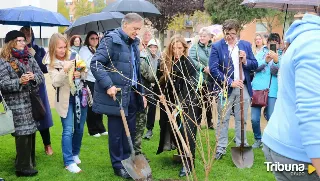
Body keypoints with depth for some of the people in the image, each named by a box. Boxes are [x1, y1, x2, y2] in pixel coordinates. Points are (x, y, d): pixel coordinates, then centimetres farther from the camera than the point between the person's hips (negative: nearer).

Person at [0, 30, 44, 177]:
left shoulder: (29, 58, 10)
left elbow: (41, 76, 8)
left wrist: (34, 77, -13)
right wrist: (19, 81, -25)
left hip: (31, 101, 6)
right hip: (17, 104, -6)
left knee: (31, 132, 11)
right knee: (23, 133, -6)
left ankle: (29, 163, 25)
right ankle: (23, 167, 4)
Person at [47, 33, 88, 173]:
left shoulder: (74, 56, -2)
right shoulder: (51, 63, -7)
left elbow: (86, 73, 5)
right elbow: (56, 82, -16)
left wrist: (80, 74, -17)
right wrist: (64, 70, -30)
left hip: (80, 96, 3)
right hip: (65, 99, -3)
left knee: (79, 128, 12)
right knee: (68, 130, -6)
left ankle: (75, 154, 31)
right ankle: (69, 162, -1)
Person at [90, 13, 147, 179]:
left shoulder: (134, 43, 14)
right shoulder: (111, 39, -12)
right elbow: (95, 63, -19)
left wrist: (141, 93, 19)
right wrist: (108, 85, -25)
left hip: (132, 95, 8)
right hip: (116, 95, -8)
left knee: (130, 131, 15)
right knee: (116, 132, 5)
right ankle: (118, 165, 18)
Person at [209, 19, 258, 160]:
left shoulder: (246, 45, 6)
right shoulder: (217, 46, -5)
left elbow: (255, 65, 8)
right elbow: (213, 69, -12)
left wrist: (245, 61, -14)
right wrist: (230, 82, -17)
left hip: (243, 88, 3)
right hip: (225, 89, -3)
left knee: (241, 120, 10)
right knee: (223, 120, 5)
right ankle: (221, 148, 14)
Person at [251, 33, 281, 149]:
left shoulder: (282, 55, 4)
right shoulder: (261, 52, 9)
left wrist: (276, 60, -27)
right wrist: (265, 60, -20)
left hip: (272, 91, -1)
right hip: (257, 88, 2)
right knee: (254, 118, 1)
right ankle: (258, 139, 23)